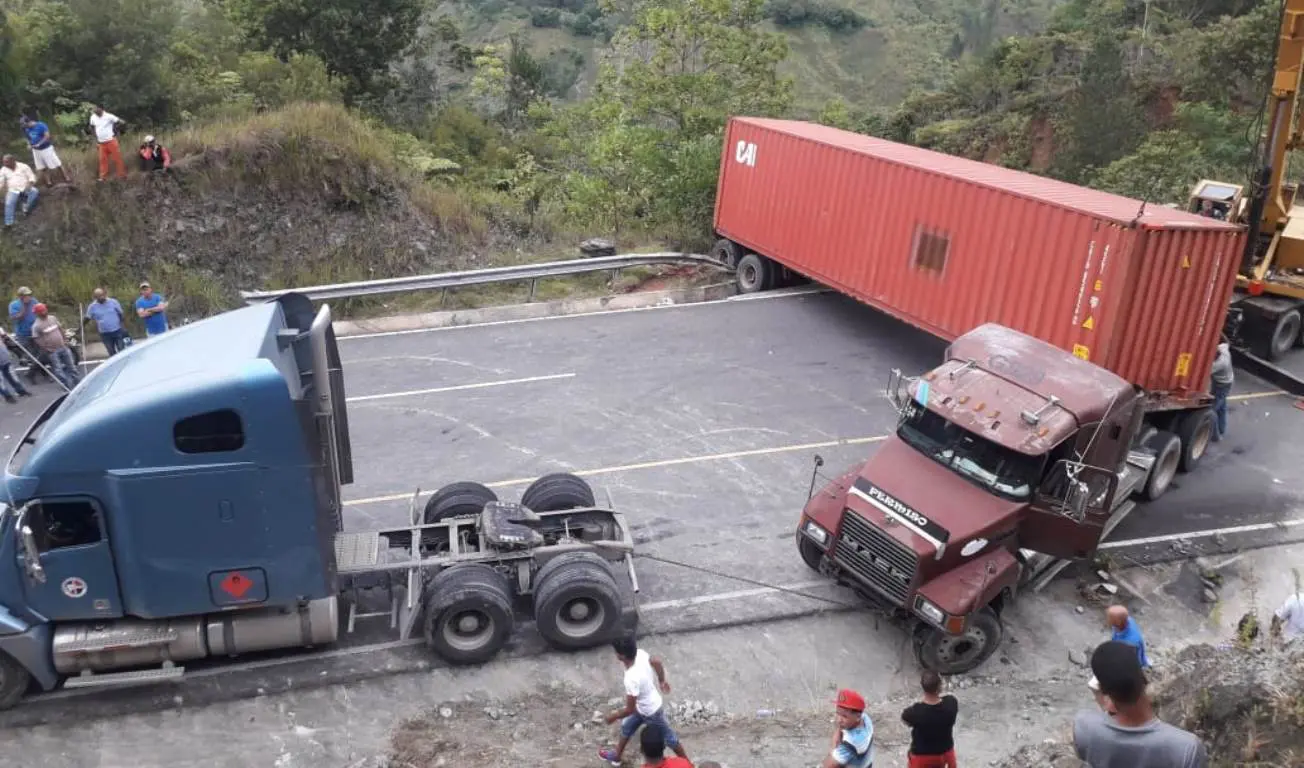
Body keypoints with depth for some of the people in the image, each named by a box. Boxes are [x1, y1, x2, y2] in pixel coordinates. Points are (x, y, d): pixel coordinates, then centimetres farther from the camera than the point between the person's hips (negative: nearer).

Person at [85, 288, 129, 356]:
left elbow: (120, 314, 4)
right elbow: (87, 318, 8)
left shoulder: (113, 302, -2)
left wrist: (123, 327, 0)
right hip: (105, 334, 1)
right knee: (112, 353, 7)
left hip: (117, 331, -1)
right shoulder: (92, 306, -1)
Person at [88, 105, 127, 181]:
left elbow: (120, 123, -7)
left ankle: (122, 175, 8)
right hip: (101, 143, 5)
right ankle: (103, 177, 13)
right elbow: (92, 127, 20)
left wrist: (115, 133, -6)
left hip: (111, 141, -5)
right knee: (103, 160, 7)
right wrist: (96, 137, 10)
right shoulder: (93, 117, 3)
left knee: (117, 158, 0)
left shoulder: (109, 116, -12)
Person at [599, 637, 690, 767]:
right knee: (626, 727, 26)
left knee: (669, 738, 17)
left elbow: (629, 710, -31)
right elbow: (657, 662, -2)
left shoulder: (632, 679, -43)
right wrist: (662, 680, 17)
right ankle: (616, 756, 49)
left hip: (651, 712, -8)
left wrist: (613, 716, -12)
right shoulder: (640, 653, -23)